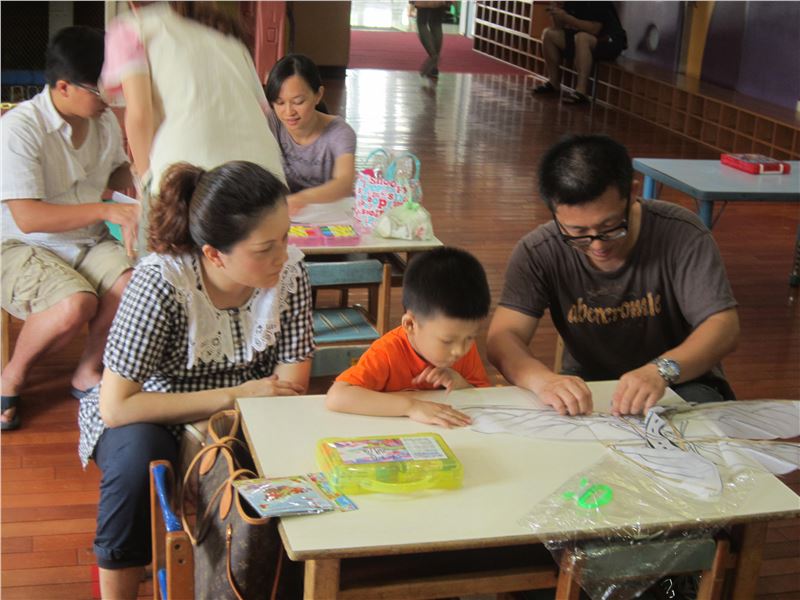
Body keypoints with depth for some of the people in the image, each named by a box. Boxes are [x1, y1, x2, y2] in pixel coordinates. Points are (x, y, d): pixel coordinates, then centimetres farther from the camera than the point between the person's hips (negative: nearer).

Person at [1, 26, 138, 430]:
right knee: (75, 305, -34)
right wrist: (107, 211, -28)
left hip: (89, 243, 6)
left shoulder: (105, 120, 1)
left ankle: (87, 374, 1)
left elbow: (116, 170, 23)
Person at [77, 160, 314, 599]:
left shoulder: (290, 270, -18)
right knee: (139, 456, -35)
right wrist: (234, 395, -27)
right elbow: (116, 407, -28)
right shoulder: (161, 281, -29)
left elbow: (290, 391, -12)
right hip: (150, 415, -3)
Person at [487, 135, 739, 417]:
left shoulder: (681, 233, -17)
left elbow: (724, 328, -21)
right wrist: (543, 379, -42)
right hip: (586, 391, 0)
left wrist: (663, 370, -40)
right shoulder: (537, 253, -13)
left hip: (682, 384, 0)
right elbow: (503, 338, -19)